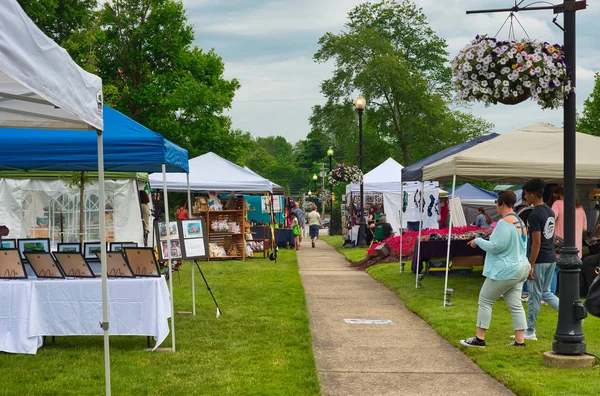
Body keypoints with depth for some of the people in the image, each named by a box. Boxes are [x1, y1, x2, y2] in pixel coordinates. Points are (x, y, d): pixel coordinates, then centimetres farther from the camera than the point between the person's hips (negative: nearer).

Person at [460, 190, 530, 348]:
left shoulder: (504, 223, -19)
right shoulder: (520, 222, 12)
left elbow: (496, 246, -21)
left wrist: (478, 241, -7)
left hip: (505, 271, -9)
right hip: (519, 268, 9)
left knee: (485, 301, 1)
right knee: (515, 304, 9)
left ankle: (479, 338, 4)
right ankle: (520, 340, 8)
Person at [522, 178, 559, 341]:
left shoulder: (534, 215, -18)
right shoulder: (550, 212, 10)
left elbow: (536, 243, -20)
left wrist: (530, 265, -17)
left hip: (539, 261, -9)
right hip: (551, 259, 9)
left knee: (534, 296, 2)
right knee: (546, 292, 19)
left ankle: (530, 332, 11)